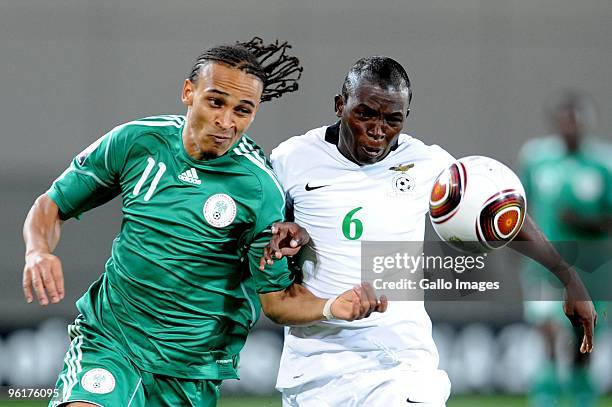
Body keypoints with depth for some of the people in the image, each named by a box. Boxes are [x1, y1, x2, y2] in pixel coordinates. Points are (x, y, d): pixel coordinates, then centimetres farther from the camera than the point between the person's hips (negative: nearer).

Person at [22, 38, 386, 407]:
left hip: (191, 367, 0)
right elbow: (54, 205, 6)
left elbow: (278, 299, -6)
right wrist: (39, 252, -14)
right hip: (108, 338, 0)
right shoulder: (135, 141, -6)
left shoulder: (259, 190, -12)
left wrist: (332, 307, -26)